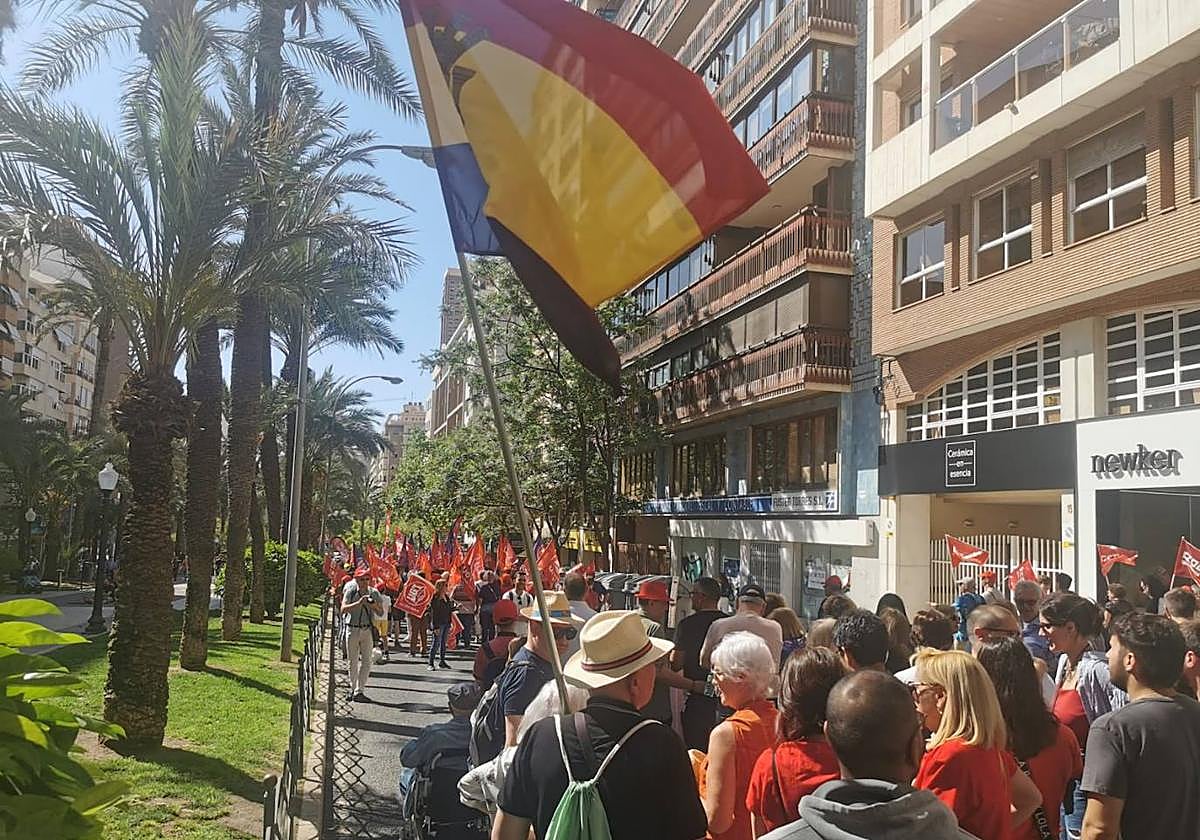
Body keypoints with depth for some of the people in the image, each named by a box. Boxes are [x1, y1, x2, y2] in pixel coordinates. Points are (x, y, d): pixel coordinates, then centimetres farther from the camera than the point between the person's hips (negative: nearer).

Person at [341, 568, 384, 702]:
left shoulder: (374, 593, 2)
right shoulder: (350, 592, -3)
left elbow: (381, 613, 4)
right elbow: (343, 608, -16)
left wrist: (374, 606, -17)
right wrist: (359, 603, -28)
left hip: (367, 630, 1)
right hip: (352, 629, -1)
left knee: (366, 661, -4)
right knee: (352, 661, 10)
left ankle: (358, 691, 1)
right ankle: (353, 689, 25)